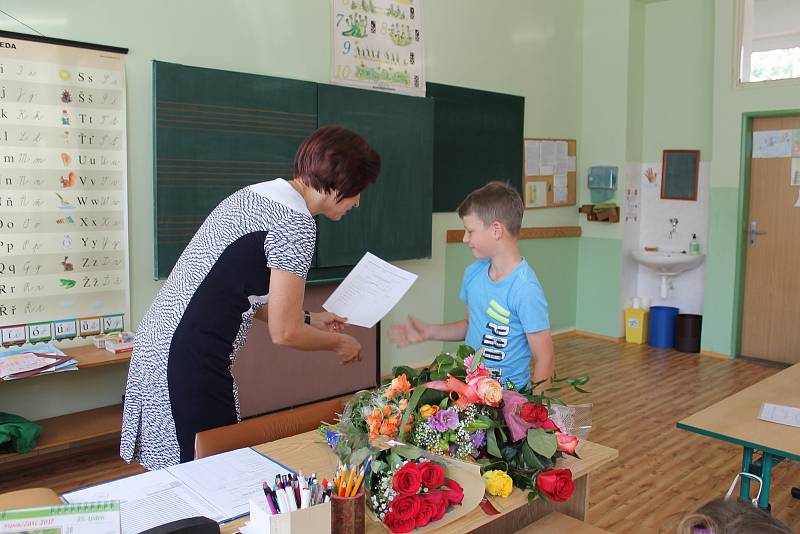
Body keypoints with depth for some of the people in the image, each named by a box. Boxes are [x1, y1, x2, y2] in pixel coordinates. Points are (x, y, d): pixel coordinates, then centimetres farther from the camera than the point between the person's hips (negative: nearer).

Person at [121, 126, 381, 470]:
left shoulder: (255, 194, 13)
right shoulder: (296, 223, -16)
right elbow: (284, 333, -15)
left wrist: (308, 320, 21)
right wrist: (339, 343, 3)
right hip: (191, 361, -10)